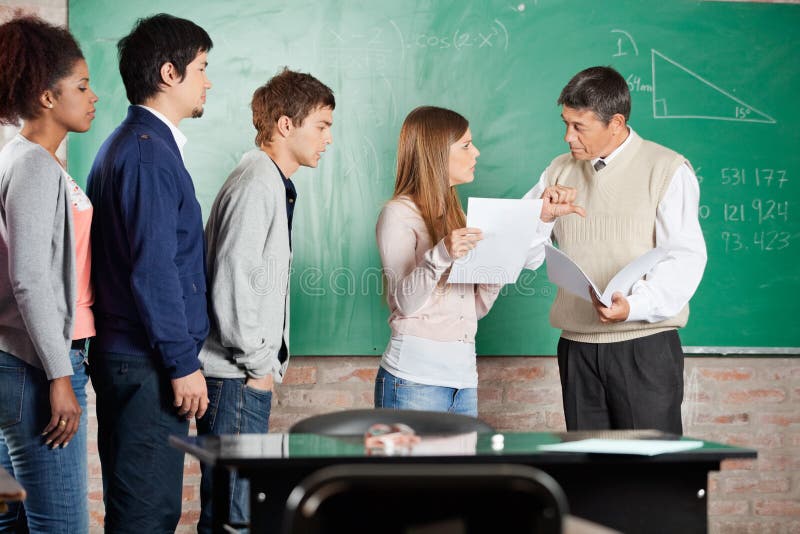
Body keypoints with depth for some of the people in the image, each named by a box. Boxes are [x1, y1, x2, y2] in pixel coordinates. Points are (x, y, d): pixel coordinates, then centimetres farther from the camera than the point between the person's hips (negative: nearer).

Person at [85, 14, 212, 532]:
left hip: (121, 353, 10)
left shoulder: (127, 145, 17)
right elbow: (155, 271, -21)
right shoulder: (150, 153, -15)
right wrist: (184, 364, -19)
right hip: (149, 362, -10)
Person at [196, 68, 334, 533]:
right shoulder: (256, 186, -15)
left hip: (251, 375, 10)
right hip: (236, 377, -10)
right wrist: (259, 364, -14)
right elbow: (231, 286, -22)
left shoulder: (275, 185, 17)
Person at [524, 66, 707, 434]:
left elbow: (685, 256, -11)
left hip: (644, 345, -5)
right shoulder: (561, 171, 14)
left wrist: (634, 305, -25)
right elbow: (526, 256, 12)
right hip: (577, 345, 5)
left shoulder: (666, 169, -3)